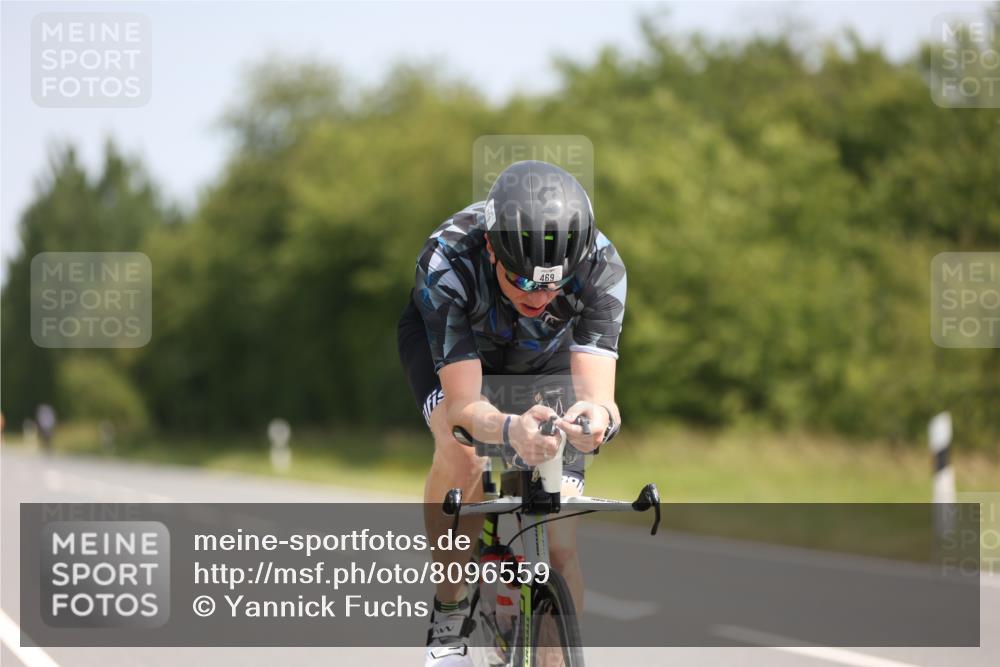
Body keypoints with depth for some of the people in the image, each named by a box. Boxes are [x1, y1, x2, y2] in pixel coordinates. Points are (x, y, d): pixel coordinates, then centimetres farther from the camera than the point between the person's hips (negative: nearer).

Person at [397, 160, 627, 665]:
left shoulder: (601, 267, -37)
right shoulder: (448, 263, -41)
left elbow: (600, 394, -44)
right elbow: (464, 408, -44)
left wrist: (598, 417, -69)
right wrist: (510, 430, -66)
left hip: (546, 355, 2)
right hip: (443, 340, -1)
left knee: (560, 547, -12)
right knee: (461, 453, -33)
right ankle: (449, 614, -13)